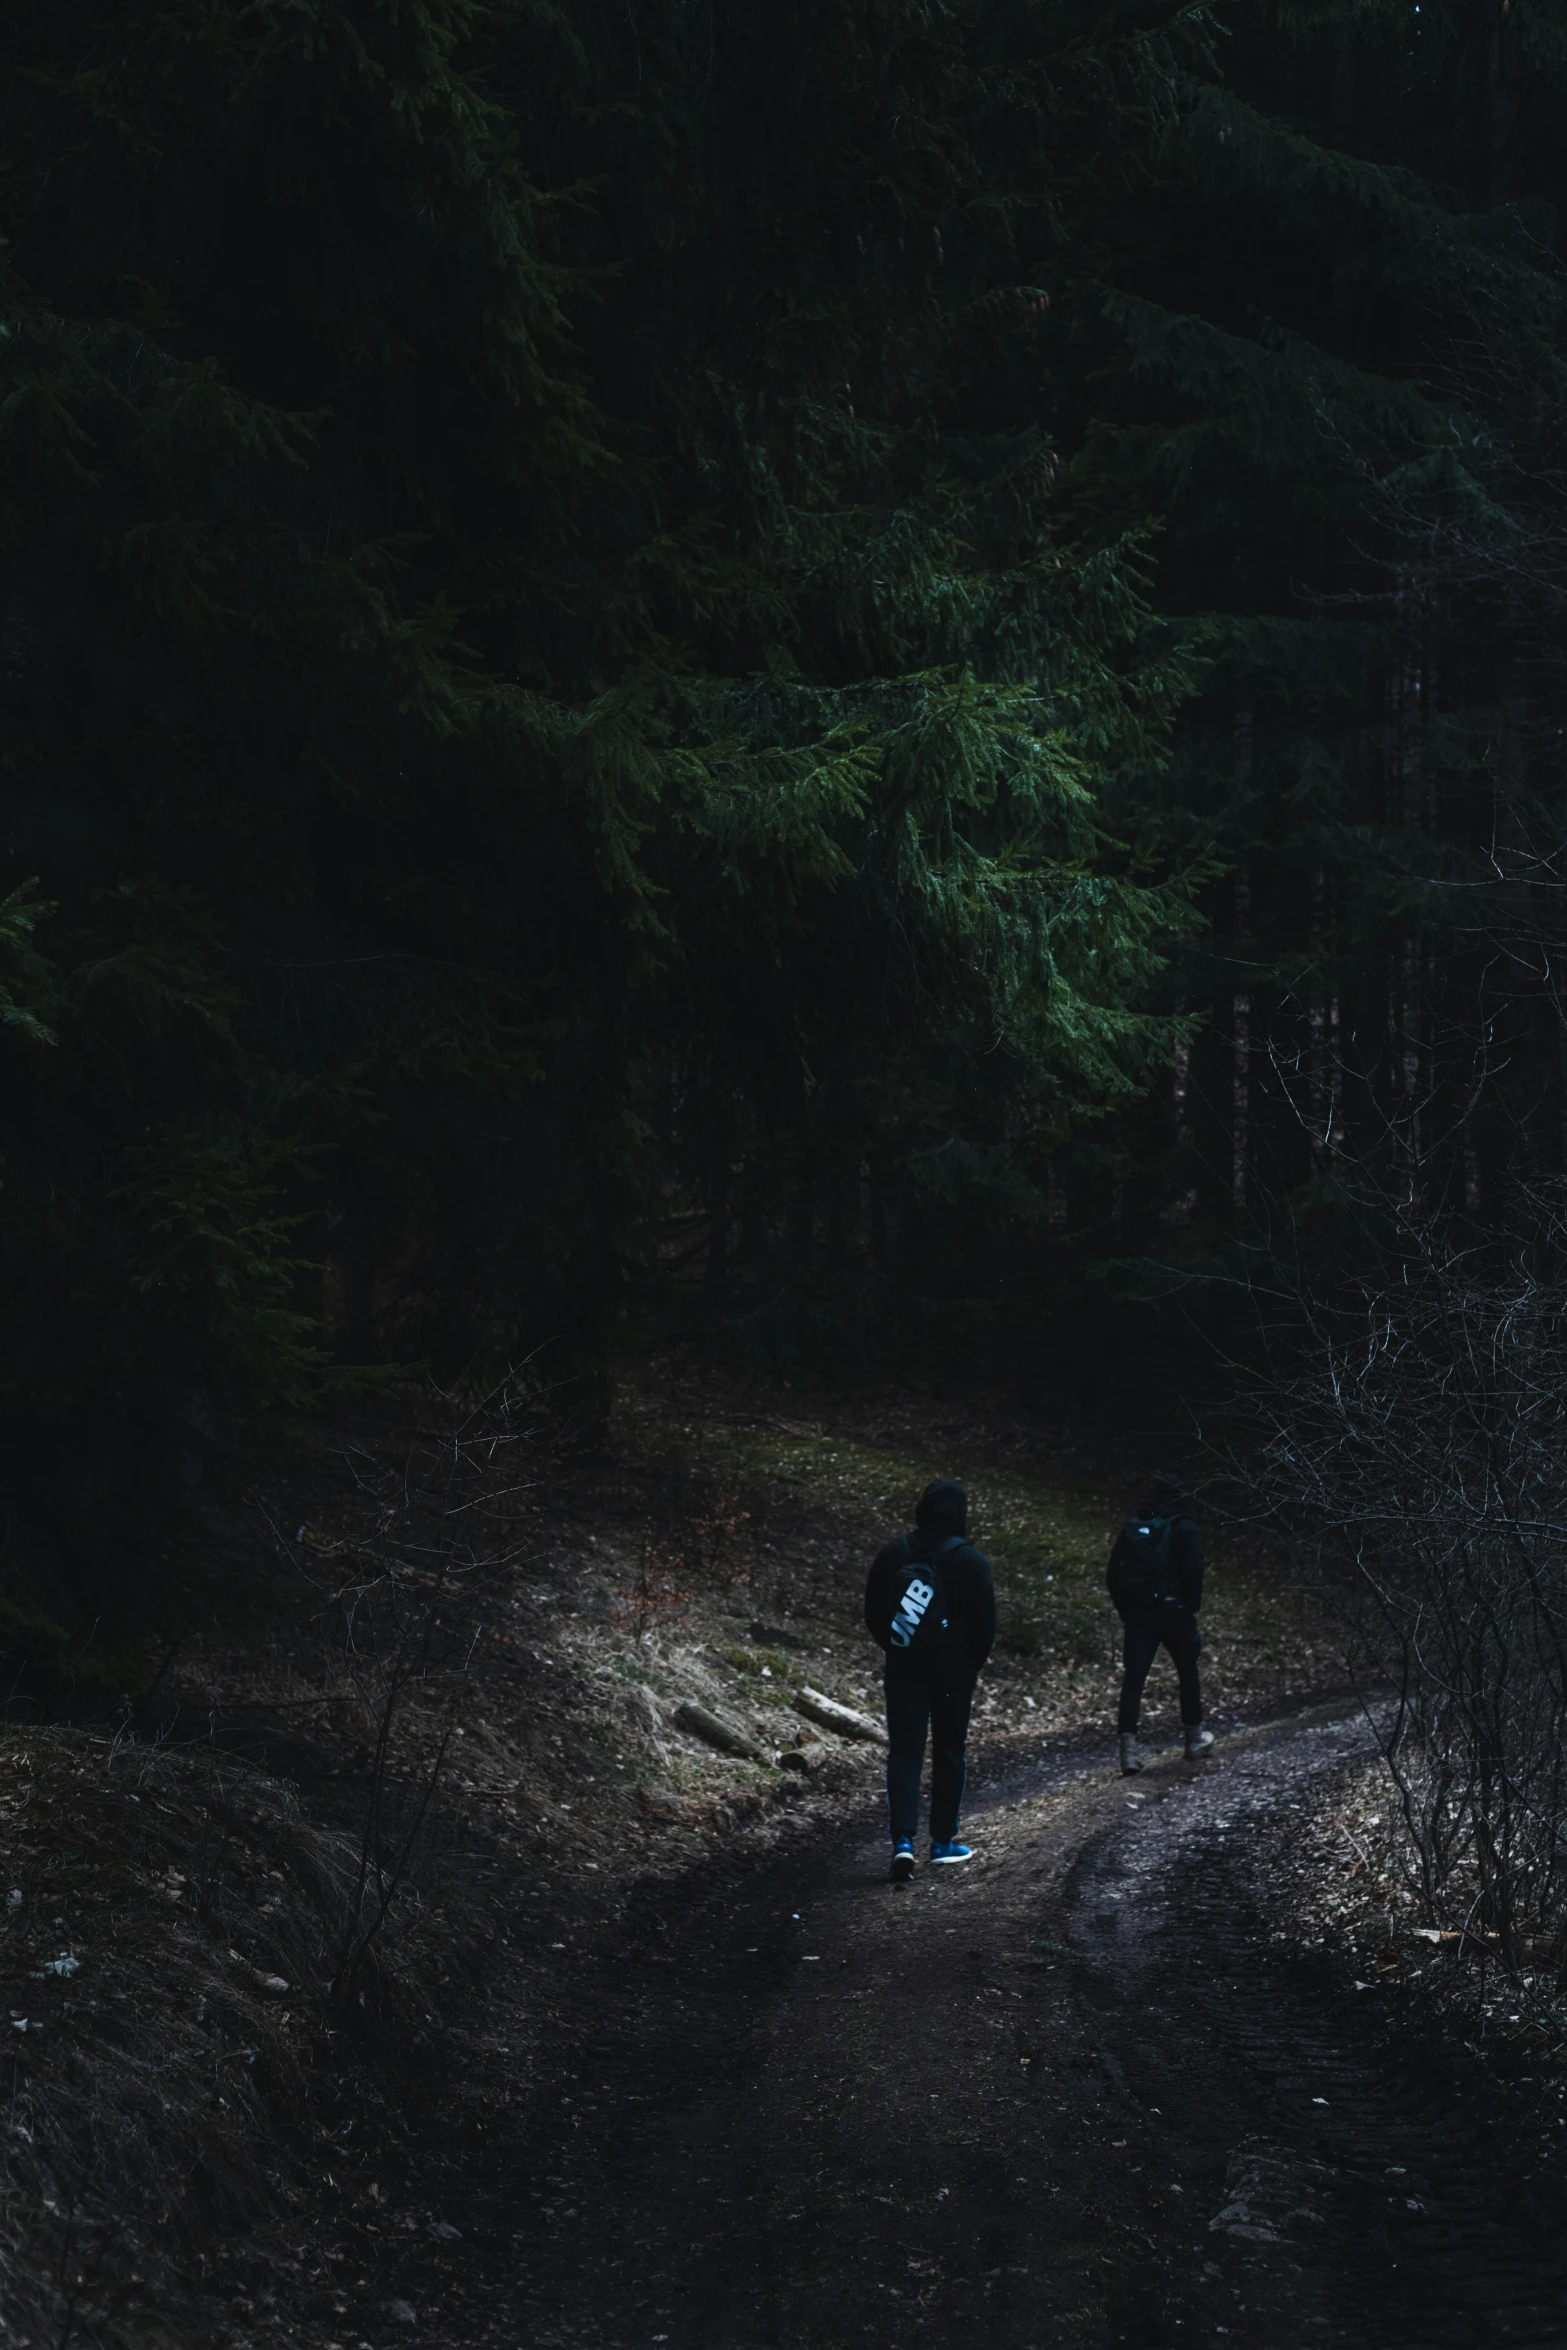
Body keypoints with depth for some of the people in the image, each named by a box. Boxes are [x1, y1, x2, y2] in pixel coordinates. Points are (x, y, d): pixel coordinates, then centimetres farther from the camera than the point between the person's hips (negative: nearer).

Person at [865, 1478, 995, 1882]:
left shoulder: (892, 1555, -1)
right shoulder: (971, 1561, -10)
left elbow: (873, 1614, 5)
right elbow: (985, 1624, -7)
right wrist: (974, 1663, 11)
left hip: (903, 1668, 2)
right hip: (954, 1671, -2)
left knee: (904, 1753, 1)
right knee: (949, 1752, 12)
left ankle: (903, 1840, -15)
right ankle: (943, 1842, 19)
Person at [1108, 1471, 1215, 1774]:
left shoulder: (1132, 1527, 9)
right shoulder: (1184, 1528, -4)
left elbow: (1115, 1572, 8)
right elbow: (1193, 1572, -13)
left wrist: (1125, 1611, 15)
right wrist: (1192, 1608, -2)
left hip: (1137, 1613, 3)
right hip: (1173, 1612, -3)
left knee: (1133, 1679, -3)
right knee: (1188, 1672, 17)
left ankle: (1129, 1746, -16)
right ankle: (1194, 1738, 28)